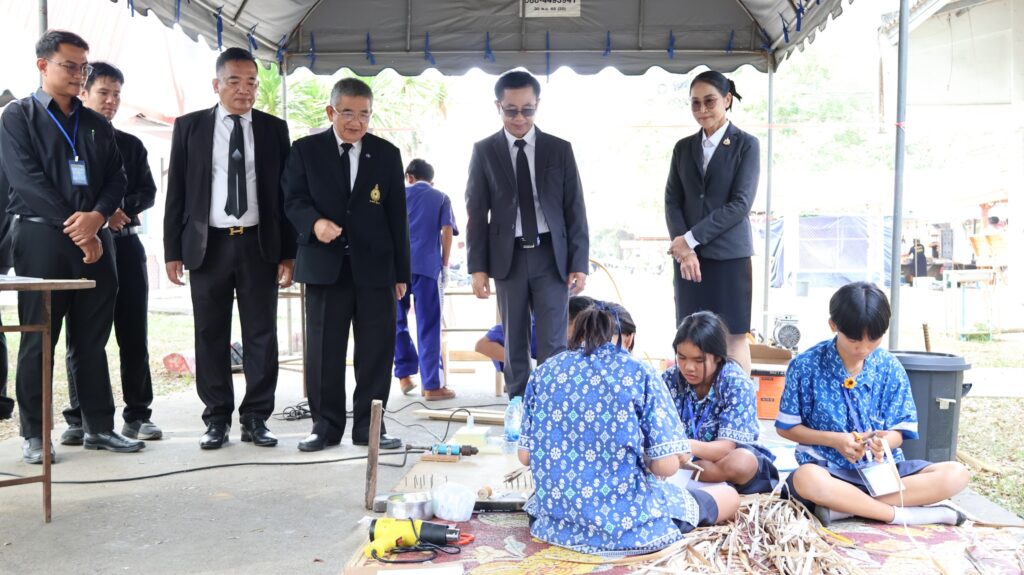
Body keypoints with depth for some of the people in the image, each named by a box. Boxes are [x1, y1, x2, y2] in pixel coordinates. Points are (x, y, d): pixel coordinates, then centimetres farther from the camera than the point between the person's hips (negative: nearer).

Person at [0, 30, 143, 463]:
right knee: (38, 340, 0)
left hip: (93, 239, 4)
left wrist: (96, 217, -12)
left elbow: (116, 179, 8)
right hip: (41, 237, -4)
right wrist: (74, 227, -13)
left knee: (93, 339, 7)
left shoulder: (97, 124, 17)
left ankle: (99, 427, 13)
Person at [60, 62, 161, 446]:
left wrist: (121, 208, -13)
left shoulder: (132, 145, 15)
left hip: (126, 244, 3)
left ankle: (137, 415, 8)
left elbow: (148, 192, 6)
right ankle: (79, 418, 9)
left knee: (133, 334, 2)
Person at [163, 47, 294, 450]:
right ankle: (217, 418, 14)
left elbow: (285, 192, 6)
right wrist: (173, 251, -1)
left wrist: (288, 253, 0)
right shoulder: (190, 127, 6)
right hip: (208, 244, 0)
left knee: (261, 334, 2)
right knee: (211, 335, 4)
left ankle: (256, 418, 11)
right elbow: (176, 192, 5)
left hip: (259, 245, 0)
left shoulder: (274, 129, 7)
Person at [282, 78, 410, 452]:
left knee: (376, 350, 3)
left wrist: (401, 271, 5)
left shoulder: (387, 154, 9)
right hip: (325, 266, -1)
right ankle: (326, 425, 15)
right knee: (323, 350, 3)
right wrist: (314, 222, -22)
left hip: (375, 267, 1)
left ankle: (369, 426, 14)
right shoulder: (306, 150, 6)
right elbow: (294, 200, 1)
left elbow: (397, 216, 8)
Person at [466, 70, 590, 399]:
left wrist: (579, 263, -2)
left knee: (553, 343, -2)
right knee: (514, 344, 8)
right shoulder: (484, 151, 4)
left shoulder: (560, 149, 5)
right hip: (508, 258, 0)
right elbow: (476, 213, 3)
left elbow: (575, 210, 4)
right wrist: (478, 266, -4)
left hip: (551, 256, 0)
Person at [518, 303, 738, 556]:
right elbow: (666, 466, -13)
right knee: (729, 496, 17)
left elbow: (525, 456, 5)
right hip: (627, 524, -3)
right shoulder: (639, 373, -8)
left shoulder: (544, 372, 2)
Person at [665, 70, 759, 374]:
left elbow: (740, 204, -10)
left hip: (730, 255, -3)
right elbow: (672, 201, 7)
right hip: (689, 255, 4)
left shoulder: (746, 145, -1)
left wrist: (691, 238, -13)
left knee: (734, 336, 2)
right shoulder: (683, 147, 12)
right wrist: (683, 247, -9)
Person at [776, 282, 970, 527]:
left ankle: (845, 506, -26)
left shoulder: (890, 368, 2)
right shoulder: (805, 366, -6)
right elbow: (786, 427, 1)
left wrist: (885, 441, -19)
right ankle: (905, 514, -24)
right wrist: (834, 440, -15)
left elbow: (900, 431, 6)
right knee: (806, 479, -40)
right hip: (829, 469, -4)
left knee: (956, 474, -20)